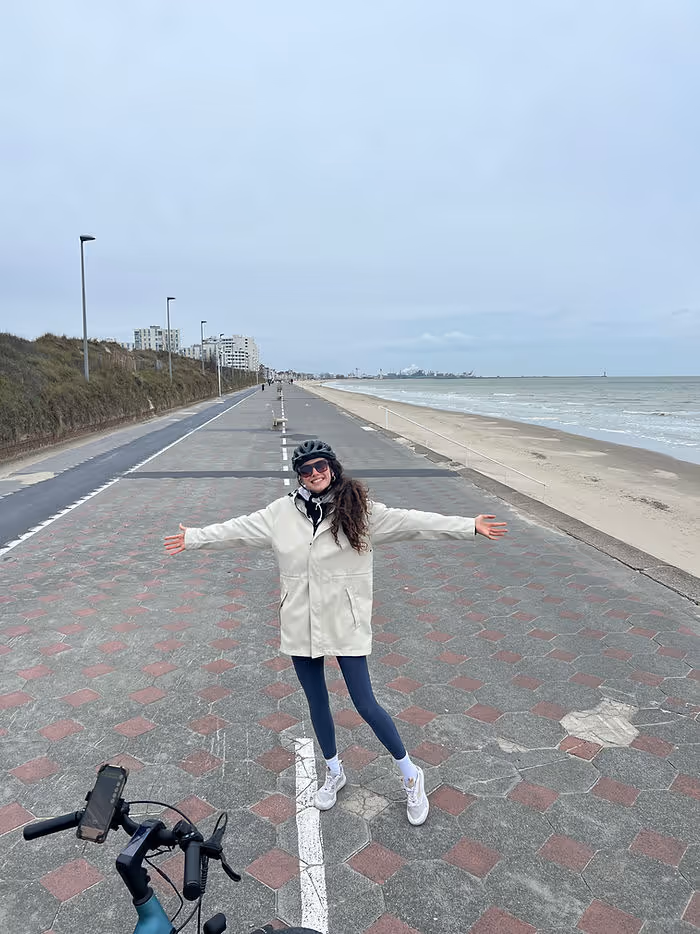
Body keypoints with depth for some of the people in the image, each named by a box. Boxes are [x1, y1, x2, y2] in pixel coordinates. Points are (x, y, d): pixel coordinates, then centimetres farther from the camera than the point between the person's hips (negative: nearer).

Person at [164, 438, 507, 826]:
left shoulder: (357, 509, -8)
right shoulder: (282, 511, -2)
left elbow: (409, 521, -12)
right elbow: (237, 528, 9)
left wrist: (469, 526, -16)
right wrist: (193, 537, 15)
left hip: (345, 623, -3)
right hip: (300, 624, 3)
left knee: (365, 704, 2)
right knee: (317, 702, 18)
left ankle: (411, 776, 26)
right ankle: (334, 772, 43)